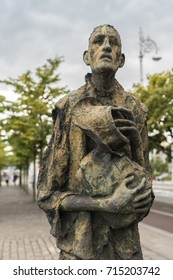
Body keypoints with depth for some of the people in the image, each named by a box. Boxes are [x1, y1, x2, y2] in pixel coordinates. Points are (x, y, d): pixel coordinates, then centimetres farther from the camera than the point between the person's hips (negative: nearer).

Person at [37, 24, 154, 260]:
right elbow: (48, 194, -8)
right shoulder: (68, 109, -7)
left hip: (125, 241, 3)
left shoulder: (136, 110, 1)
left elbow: (143, 177, 10)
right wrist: (106, 204, -21)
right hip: (79, 239, -2)